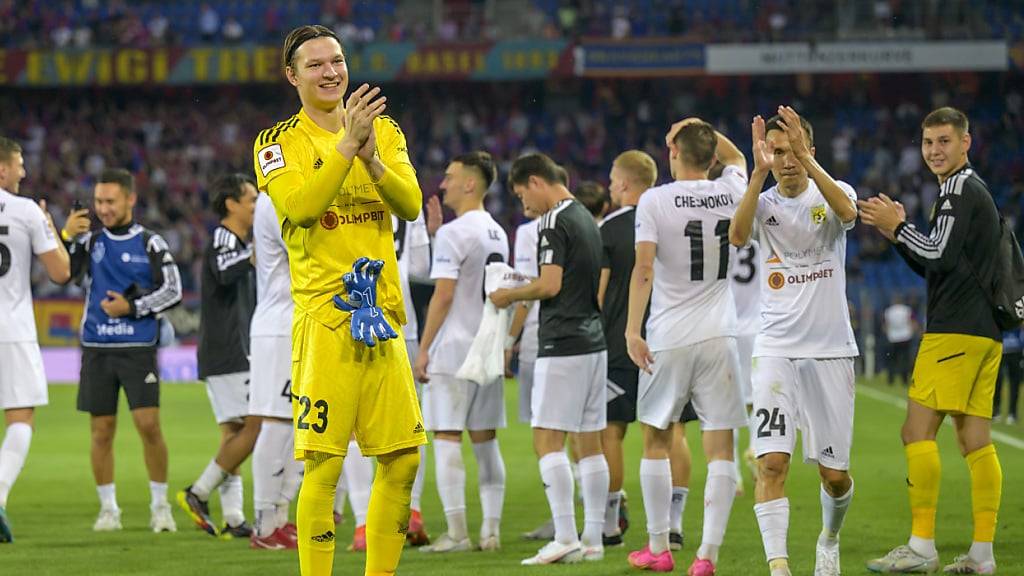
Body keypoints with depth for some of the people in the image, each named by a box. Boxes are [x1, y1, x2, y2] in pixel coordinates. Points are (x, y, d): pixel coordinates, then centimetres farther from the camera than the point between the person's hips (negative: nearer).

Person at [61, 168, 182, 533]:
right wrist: (66, 236, -14)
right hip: (97, 350, 2)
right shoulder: (89, 242, 8)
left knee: (149, 425, -10)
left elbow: (173, 291, 0)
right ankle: (108, 509, 13)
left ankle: (160, 506, 3)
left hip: (139, 349, -2)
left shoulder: (150, 243, 3)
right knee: (102, 432, 3)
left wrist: (133, 306, -10)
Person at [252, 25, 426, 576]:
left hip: (382, 313, 5)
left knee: (403, 459, 5)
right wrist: (346, 146, -21)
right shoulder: (277, 142, 1)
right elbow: (300, 208, -16)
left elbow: (411, 205, 0)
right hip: (323, 318, -5)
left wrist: (372, 159, -17)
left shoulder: (384, 131, 13)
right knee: (323, 464, -9)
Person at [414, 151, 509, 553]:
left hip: (455, 348, -8)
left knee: (446, 438, -4)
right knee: (485, 440, 9)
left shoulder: (453, 233, -12)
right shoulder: (497, 233, 12)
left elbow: (444, 294, -16)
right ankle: (491, 530, 8)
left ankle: (456, 532, -8)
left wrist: (423, 349, -13)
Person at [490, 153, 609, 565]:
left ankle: (565, 538, -14)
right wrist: (521, 293, 23)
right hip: (593, 343, 9)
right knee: (589, 442, 9)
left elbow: (550, 285, -18)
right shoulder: (586, 219, 16)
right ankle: (593, 539, 9)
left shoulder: (555, 222, -11)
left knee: (547, 439, -8)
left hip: (562, 346, -9)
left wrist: (510, 295, -1)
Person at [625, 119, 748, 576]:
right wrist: (703, 129, 17)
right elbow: (736, 158, 29)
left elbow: (644, 270, -14)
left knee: (656, 441, 13)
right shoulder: (730, 193, 4)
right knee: (720, 447, 0)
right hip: (719, 337, 2)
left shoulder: (655, 201, -6)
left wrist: (632, 330, -12)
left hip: (668, 339, -2)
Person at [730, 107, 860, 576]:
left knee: (834, 473, 6)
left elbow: (847, 211, -24)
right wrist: (759, 172, -30)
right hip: (776, 350, 0)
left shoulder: (831, 193, 1)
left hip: (831, 351, 0)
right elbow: (737, 236, -20)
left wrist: (806, 159, -33)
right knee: (772, 462, -16)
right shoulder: (763, 202, 3)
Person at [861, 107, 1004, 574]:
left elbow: (942, 255, -19)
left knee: (918, 431, -9)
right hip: (984, 330, 10)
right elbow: (933, 266, 26)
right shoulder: (971, 190, 23)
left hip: (956, 330, -10)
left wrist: (897, 227, -7)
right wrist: (897, 232, 14)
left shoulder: (960, 188, -8)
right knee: (975, 440, 6)